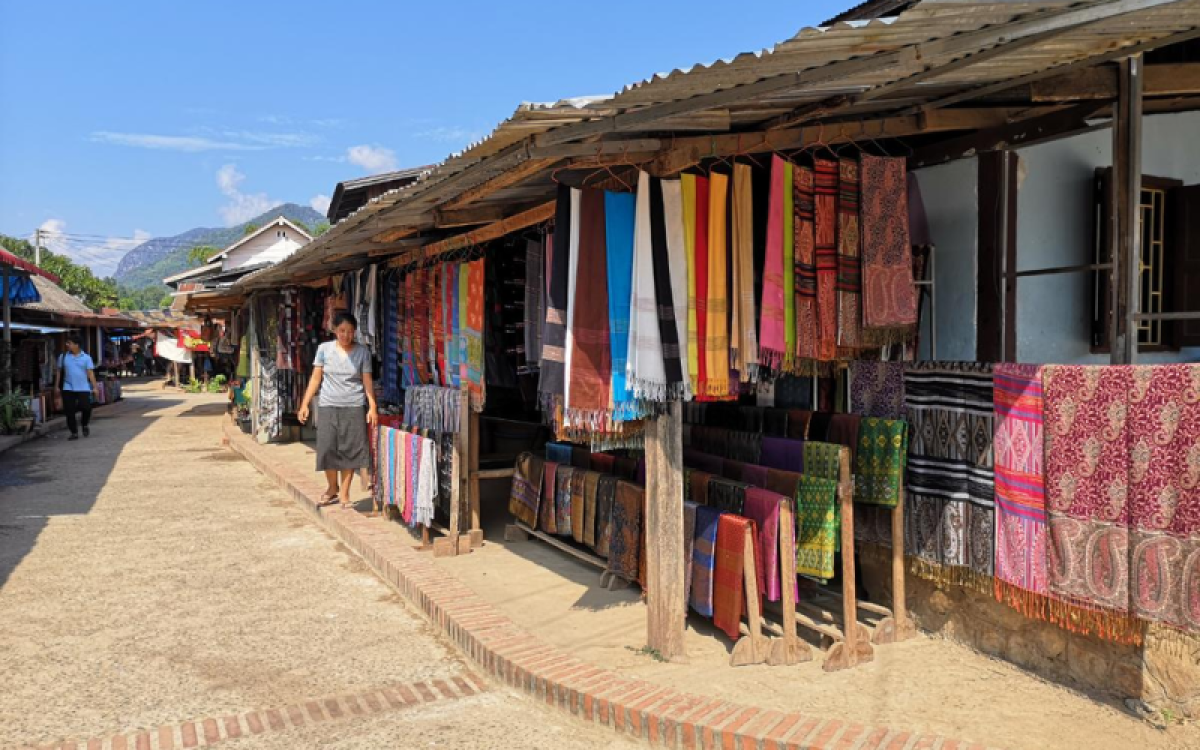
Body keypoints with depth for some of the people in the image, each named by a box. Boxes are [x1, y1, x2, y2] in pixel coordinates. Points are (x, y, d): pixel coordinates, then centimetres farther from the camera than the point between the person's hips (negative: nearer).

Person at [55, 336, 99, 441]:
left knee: (86, 407, -9)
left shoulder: (86, 357, 1)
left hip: (83, 388, -2)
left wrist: (95, 387, -7)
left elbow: (90, 373, -1)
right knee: (69, 411, 0)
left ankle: (84, 425, 21)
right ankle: (74, 432, 11)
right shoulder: (63, 356, 6)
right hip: (68, 388, 2)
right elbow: (59, 372, 11)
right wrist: (57, 386, 10)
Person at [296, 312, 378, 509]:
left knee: (350, 449, -1)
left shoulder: (362, 352, 1)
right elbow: (316, 379, 6)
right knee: (327, 448, -3)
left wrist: (372, 407, -8)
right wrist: (305, 404, 1)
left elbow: (367, 381, 1)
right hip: (329, 406, 1)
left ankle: (344, 493, 10)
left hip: (354, 407, -1)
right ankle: (332, 488, 18)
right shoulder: (324, 349, 3)